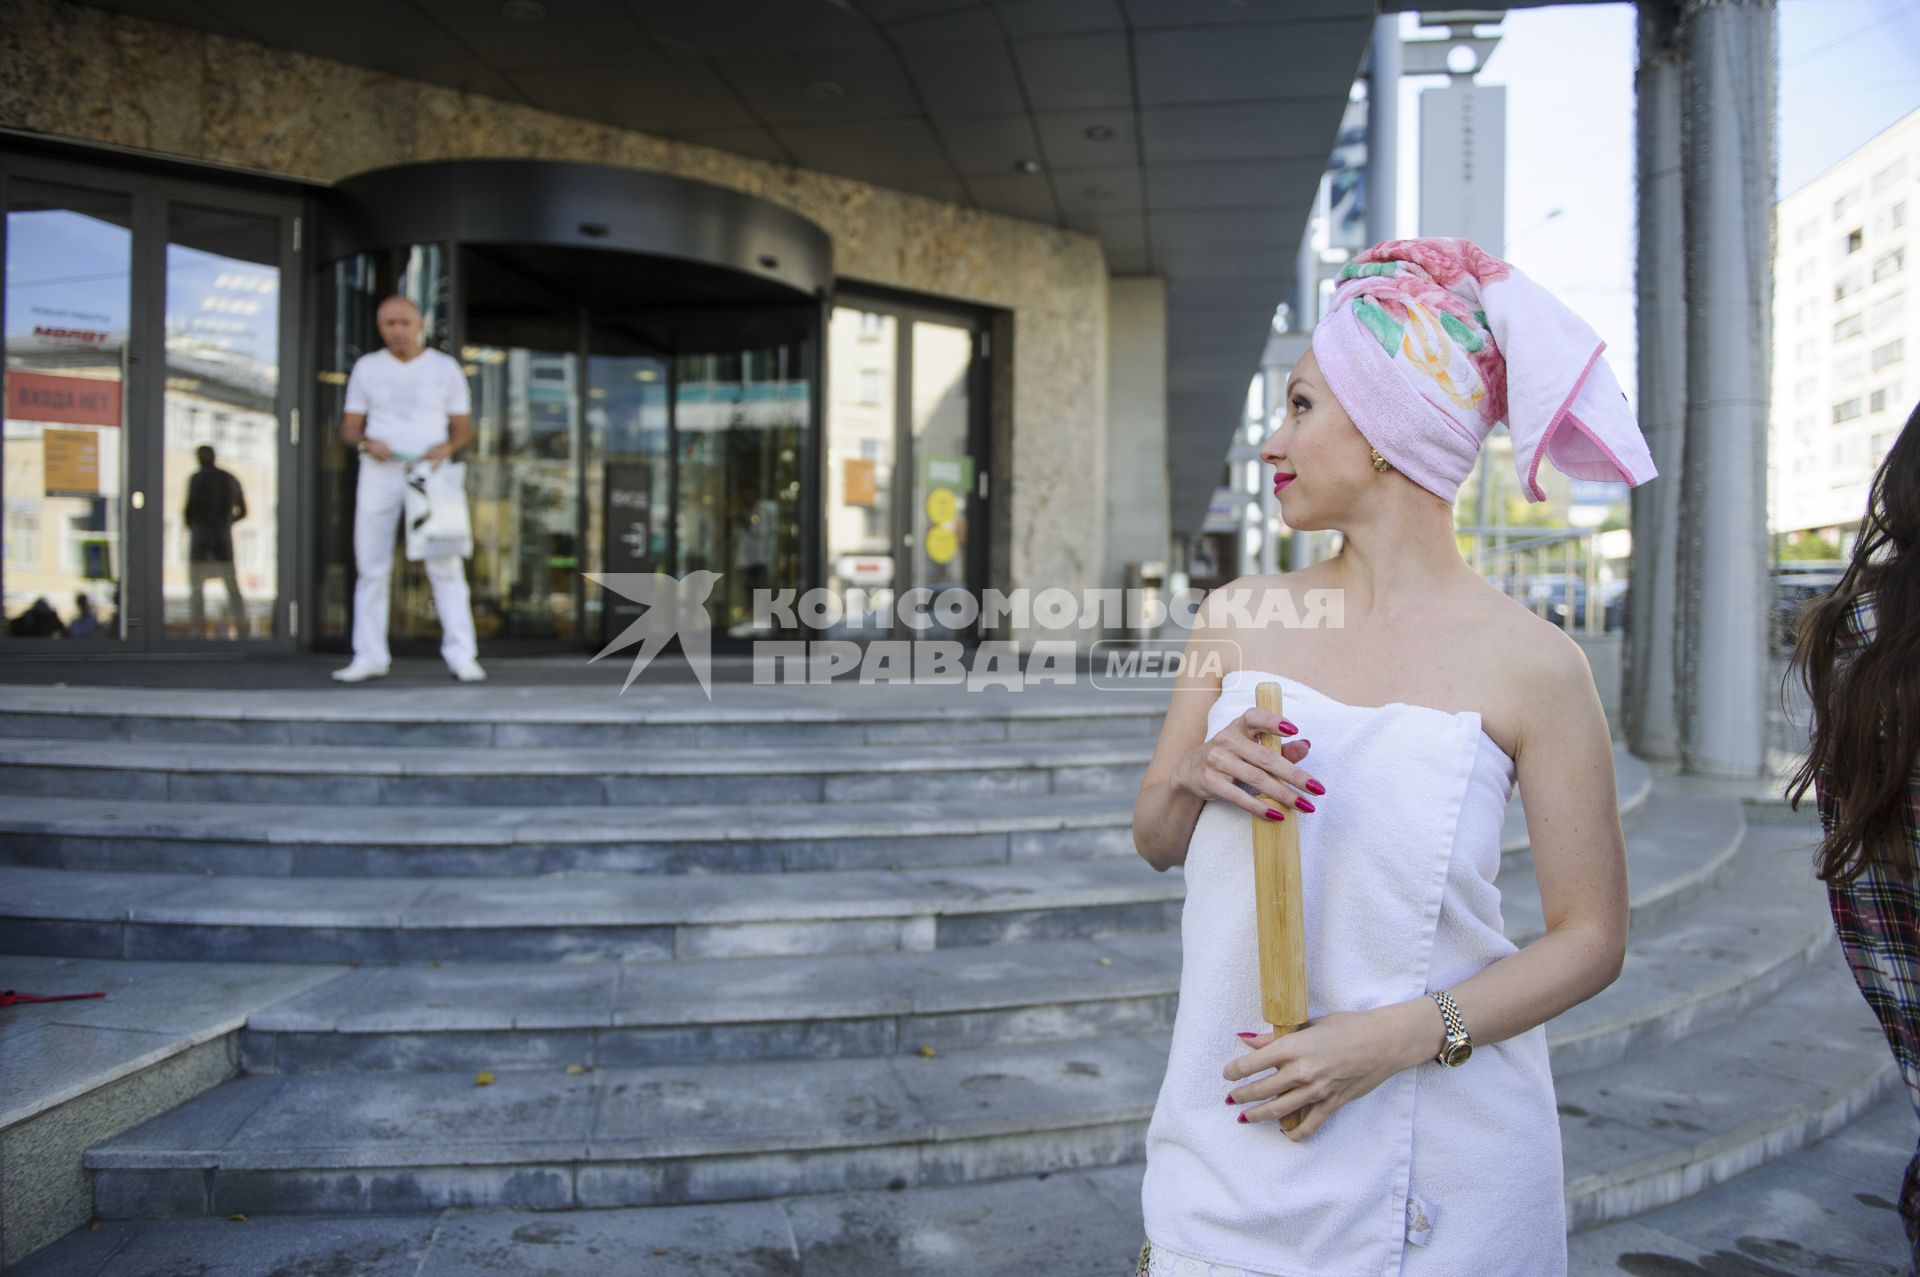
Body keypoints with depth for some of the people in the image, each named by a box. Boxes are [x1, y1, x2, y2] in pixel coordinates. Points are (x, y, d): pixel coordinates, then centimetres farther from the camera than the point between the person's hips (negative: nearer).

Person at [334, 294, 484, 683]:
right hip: (379, 474, 2)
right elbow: (349, 427, 10)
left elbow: (464, 428, 6)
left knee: (445, 564, -9)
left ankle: (462, 656, -9)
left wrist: (447, 447, -15)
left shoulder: (445, 367, 5)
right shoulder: (366, 367, 9)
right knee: (372, 567, 2)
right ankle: (370, 658, 7)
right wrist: (367, 443, -13)